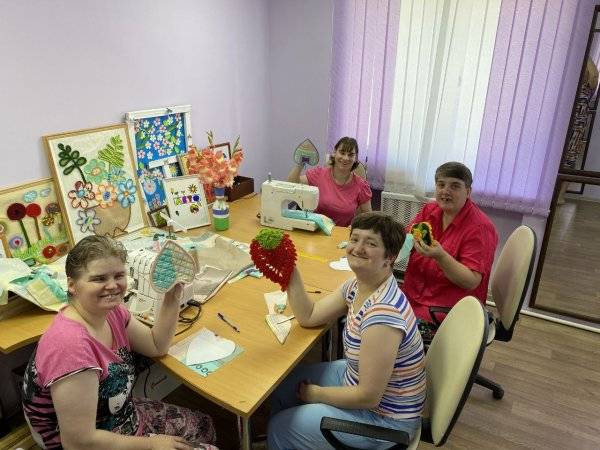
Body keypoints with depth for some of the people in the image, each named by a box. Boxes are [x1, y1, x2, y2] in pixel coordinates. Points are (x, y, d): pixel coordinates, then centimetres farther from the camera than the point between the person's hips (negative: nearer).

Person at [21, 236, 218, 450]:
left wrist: (173, 296, -8)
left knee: (204, 425, 17)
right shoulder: (71, 345, -33)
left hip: (124, 416, 8)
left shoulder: (111, 311, -8)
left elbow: (157, 346, 7)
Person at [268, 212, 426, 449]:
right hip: (358, 379, 8)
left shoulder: (383, 313, -35)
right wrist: (291, 273, -12)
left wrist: (317, 394, -13)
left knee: (279, 429, 2)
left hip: (384, 416, -8)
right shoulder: (357, 286, -7)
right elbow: (309, 316, 2)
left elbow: (368, 396, -29)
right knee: (283, 383, 17)